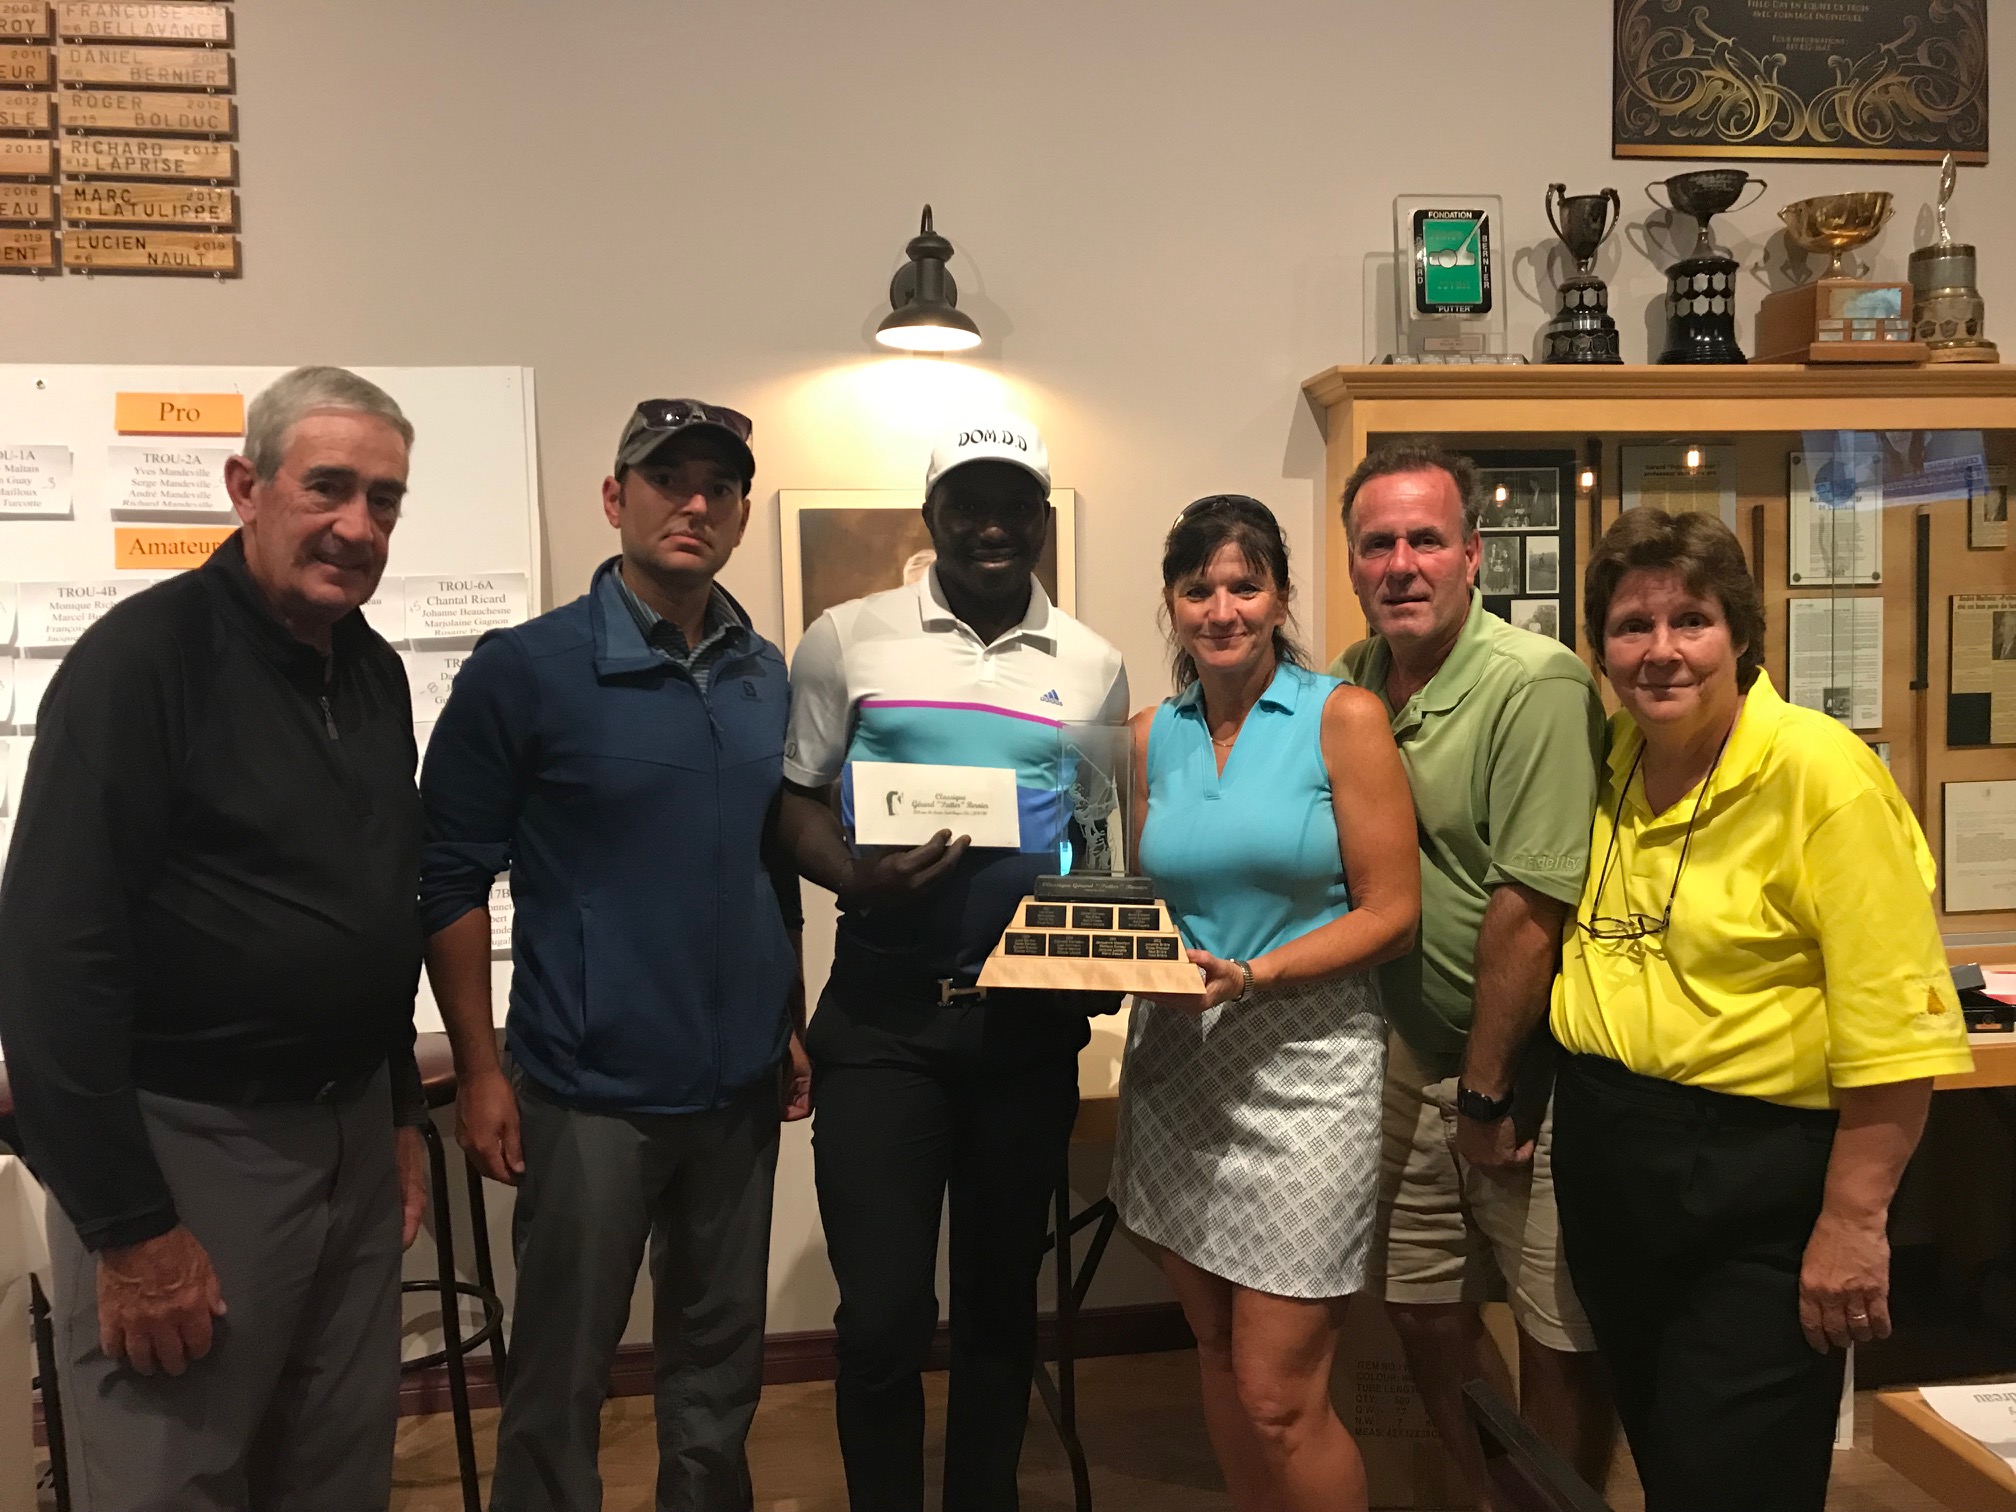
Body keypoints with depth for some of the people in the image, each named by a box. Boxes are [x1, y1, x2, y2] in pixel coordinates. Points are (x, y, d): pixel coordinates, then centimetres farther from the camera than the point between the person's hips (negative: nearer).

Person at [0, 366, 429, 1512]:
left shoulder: (376, 673, 7)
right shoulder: (145, 656, -15)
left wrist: (401, 1113, 14)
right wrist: (129, 1227, -18)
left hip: (352, 1135, 7)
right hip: (186, 1144, -6)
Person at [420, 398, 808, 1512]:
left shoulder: (766, 676, 6)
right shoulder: (524, 669, -9)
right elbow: (451, 876, -7)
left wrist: (793, 1025, 12)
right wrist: (479, 1071, -9)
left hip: (740, 1085, 5)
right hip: (591, 1089, -4)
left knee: (722, 1359, 18)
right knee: (561, 1374, 9)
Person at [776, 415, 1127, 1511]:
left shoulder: (1093, 667, 7)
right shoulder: (847, 640, 1)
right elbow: (795, 802, 2)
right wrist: (859, 880, -18)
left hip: (1031, 1019, 2)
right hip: (884, 1015, -2)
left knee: (1000, 1298, 16)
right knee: (882, 1313, 2)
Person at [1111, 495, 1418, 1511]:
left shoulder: (1344, 718, -6)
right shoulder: (1152, 735, 8)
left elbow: (1390, 914, -8)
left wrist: (1252, 975, -19)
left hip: (1303, 1063, -4)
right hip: (1175, 1060, 5)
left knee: (1279, 1397, -2)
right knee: (1218, 1354, 15)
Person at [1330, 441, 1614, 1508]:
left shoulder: (1536, 684, -19)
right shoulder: (1350, 685, 4)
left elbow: (1531, 906, -21)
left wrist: (1486, 1088, -14)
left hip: (1530, 1062, -6)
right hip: (1417, 1054, 7)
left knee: (1561, 1340, 7)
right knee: (1425, 1314, 16)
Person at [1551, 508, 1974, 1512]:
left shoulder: (1821, 773, -16)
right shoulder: (1606, 762, 2)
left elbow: (1893, 1023, -18)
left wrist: (1853, 1222, -18)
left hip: (1755, 1184, -6)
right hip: (1605, 1161, 6)